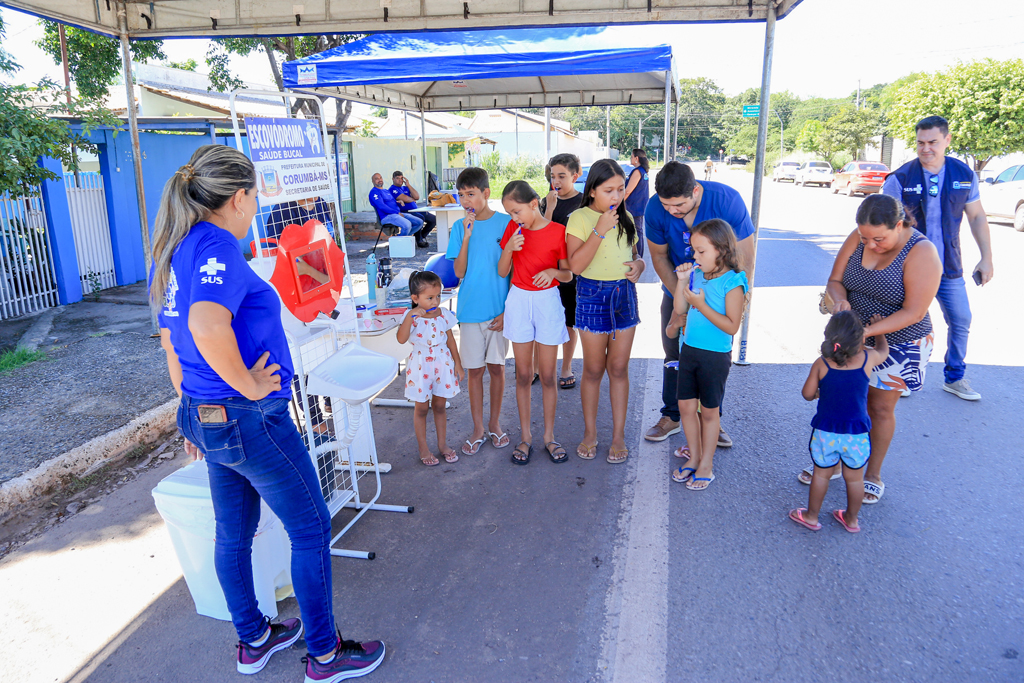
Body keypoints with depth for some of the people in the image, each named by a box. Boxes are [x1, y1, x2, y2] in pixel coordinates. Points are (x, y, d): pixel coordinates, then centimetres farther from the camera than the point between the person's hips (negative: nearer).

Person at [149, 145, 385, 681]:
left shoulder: (173, 250, 9)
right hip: (249, 418, -9)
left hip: (202, 414, 10)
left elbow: (172, 339, 17)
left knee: (233, 532, 21)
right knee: (311, 527, 7)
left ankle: (252, 640, 40)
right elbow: (208, 326, -39)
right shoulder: (216, 244, -20)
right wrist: (248, 385, -23)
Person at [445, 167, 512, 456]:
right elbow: (459, 272, -6)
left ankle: (495, 423, 27)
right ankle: (478, 428, 22)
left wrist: (508, 310, -6)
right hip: (471, 310, 1)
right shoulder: (460, 227, 1)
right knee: (474, 369, 8)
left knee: (496, 366, 10)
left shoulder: (506, 223, -4)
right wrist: (466, 237, -16)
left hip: (500, 310, -1)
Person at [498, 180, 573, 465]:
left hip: (548, 302, -2)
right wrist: (508, 248, -14)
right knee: (523, 374, 8)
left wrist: (553, 271, -22)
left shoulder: (558, 231, -8)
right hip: (518, 301, 2)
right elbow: (502, 272, 3)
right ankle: (525, 436, 20)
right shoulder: (513, 229, 2)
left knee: (547, 375, 5)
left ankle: (549, 436, 20)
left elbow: (568, 275, -1)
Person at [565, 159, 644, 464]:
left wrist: (639, 264, -2)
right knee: (593, 369, 6)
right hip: (592, 295, -4)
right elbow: (576, 264, -19)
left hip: (625, 294, 4)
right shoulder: (579, 218, -8)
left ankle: (619, 435, 19)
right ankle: (590, 432, 23)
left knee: (619, 368, 8)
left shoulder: (626, 218, 9)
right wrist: (600, 229, -22)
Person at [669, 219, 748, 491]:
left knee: (709, 411, 9)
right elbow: (679, 308, 6)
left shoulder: (732, 282, -17)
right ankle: (694, 457, 32)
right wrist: (681, 281, -7)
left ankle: (706, 464, 26)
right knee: (686, 407, 13)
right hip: (689, 349, 6)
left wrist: (702, 305, -24)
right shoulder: (697, 275, 1)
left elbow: (732, 326, -20)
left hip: (715, 355, -6)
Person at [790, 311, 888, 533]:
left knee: (821, 473, 16)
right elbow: (884, 350, 13)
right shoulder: (868, 359, -11)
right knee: (855, 477, 18)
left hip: (826, 431, -1)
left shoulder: (821, 364, -14)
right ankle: (851, 519, 35)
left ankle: (811, 516, 30)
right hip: (857, 433, 1)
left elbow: (808, 394, -6)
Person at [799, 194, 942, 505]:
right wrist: (839, 299, -25)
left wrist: (866, 331, -32)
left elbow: (914, 312, -25)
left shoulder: (922, 252, -23)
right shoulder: (858, 238, -9)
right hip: (853, 337, 4)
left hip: (897, 345, -4)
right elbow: (834, 280, -2)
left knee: (879, 408, 8)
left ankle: (872, 476, 27)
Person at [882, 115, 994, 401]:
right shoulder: (900, 178, -10)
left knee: (961, 321, 10)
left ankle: (954, 378, 28)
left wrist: (986, 258, 6)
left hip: (949, 268, 4)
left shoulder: (964, 175, 1)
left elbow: (977, 217, 9)